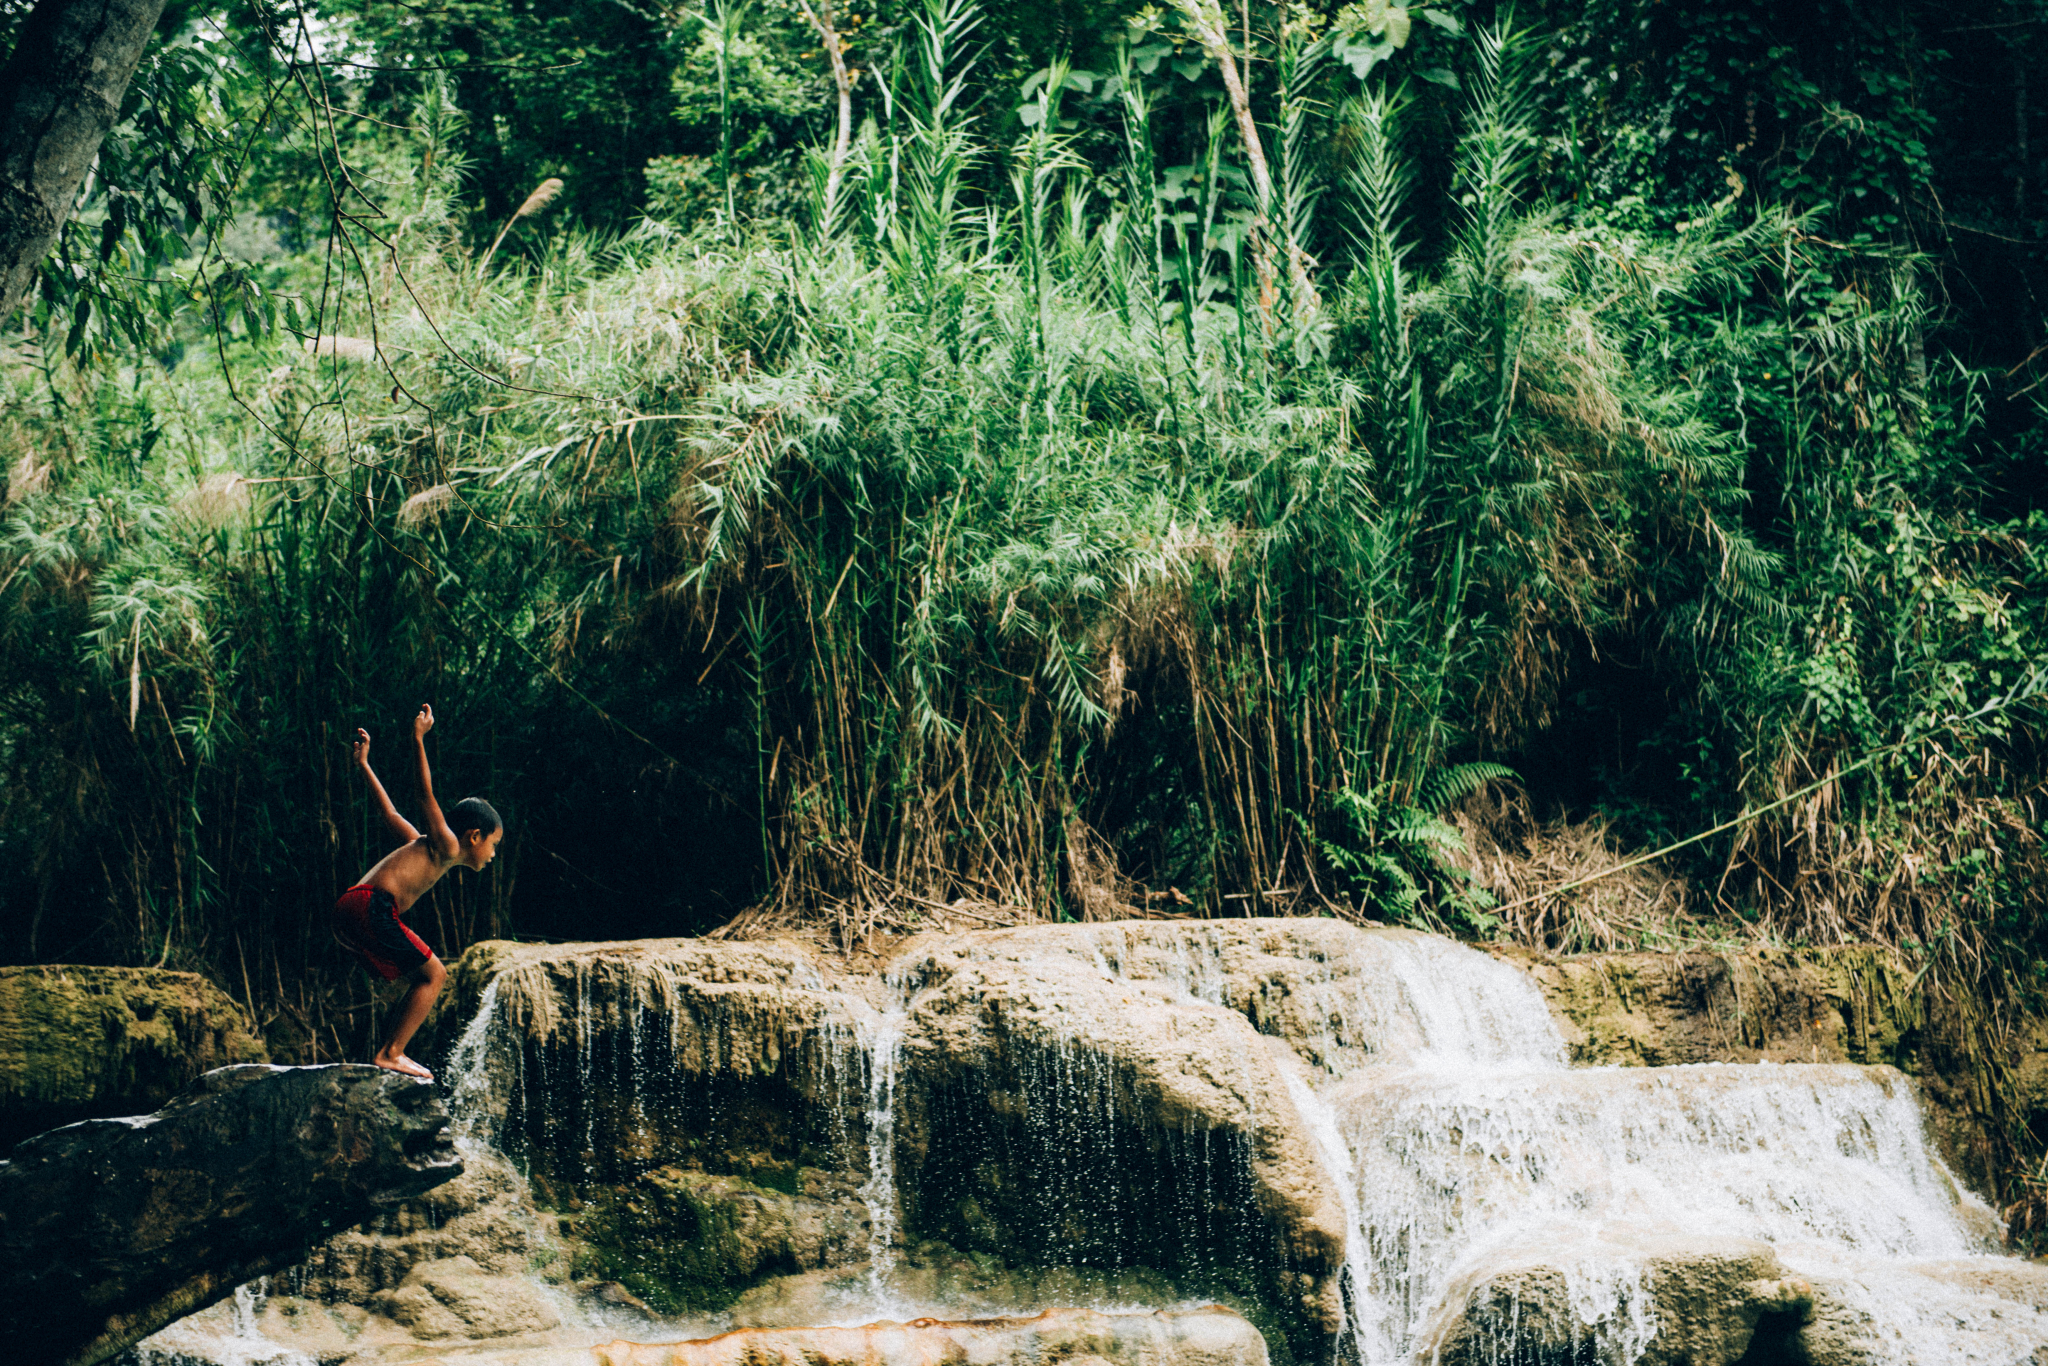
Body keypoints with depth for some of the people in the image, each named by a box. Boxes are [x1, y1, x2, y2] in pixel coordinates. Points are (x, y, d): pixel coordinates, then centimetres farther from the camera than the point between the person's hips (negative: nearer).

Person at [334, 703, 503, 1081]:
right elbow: (426, 795, -10)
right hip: (371, 907, -10)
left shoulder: (426, 846, 27)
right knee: (432, 975, -6)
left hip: (350, 913, 10)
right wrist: (419, 742, -17)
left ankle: (388, 1053, 12)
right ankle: (389, 1054, -10)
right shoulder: (446, 847, 1)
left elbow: (391, 814, 34)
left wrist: (364, 765, 42)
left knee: (426, 978, 15)